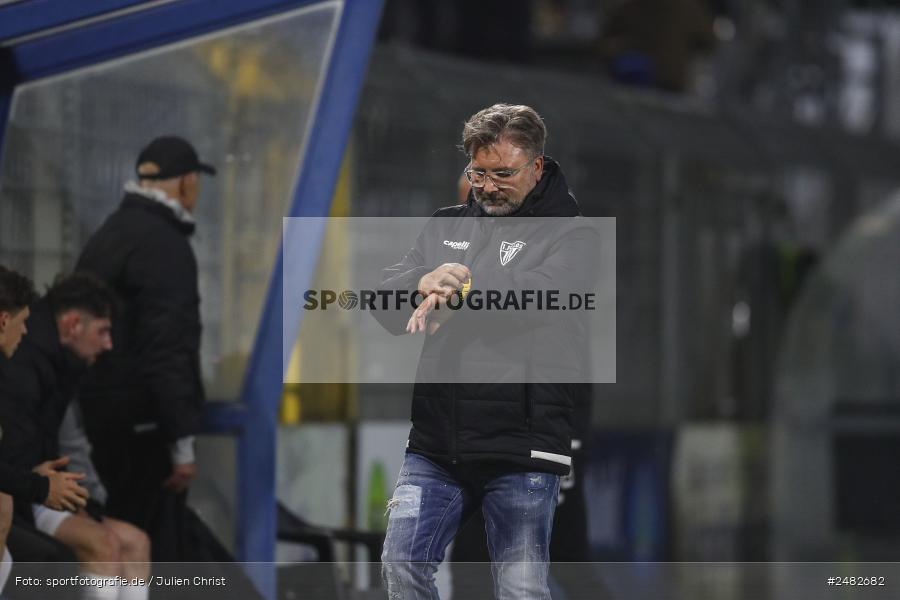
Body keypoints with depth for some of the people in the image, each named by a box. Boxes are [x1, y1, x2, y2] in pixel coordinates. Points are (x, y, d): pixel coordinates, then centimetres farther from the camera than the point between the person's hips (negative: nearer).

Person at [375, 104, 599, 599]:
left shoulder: (569, 235, 1)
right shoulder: (447, 226, 16)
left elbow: (542, 293, -20)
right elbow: (384, 297, 7)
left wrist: (455, 294, -20)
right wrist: (422, 281, -15)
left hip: (521, 451, -5)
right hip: (435, 445, 5)